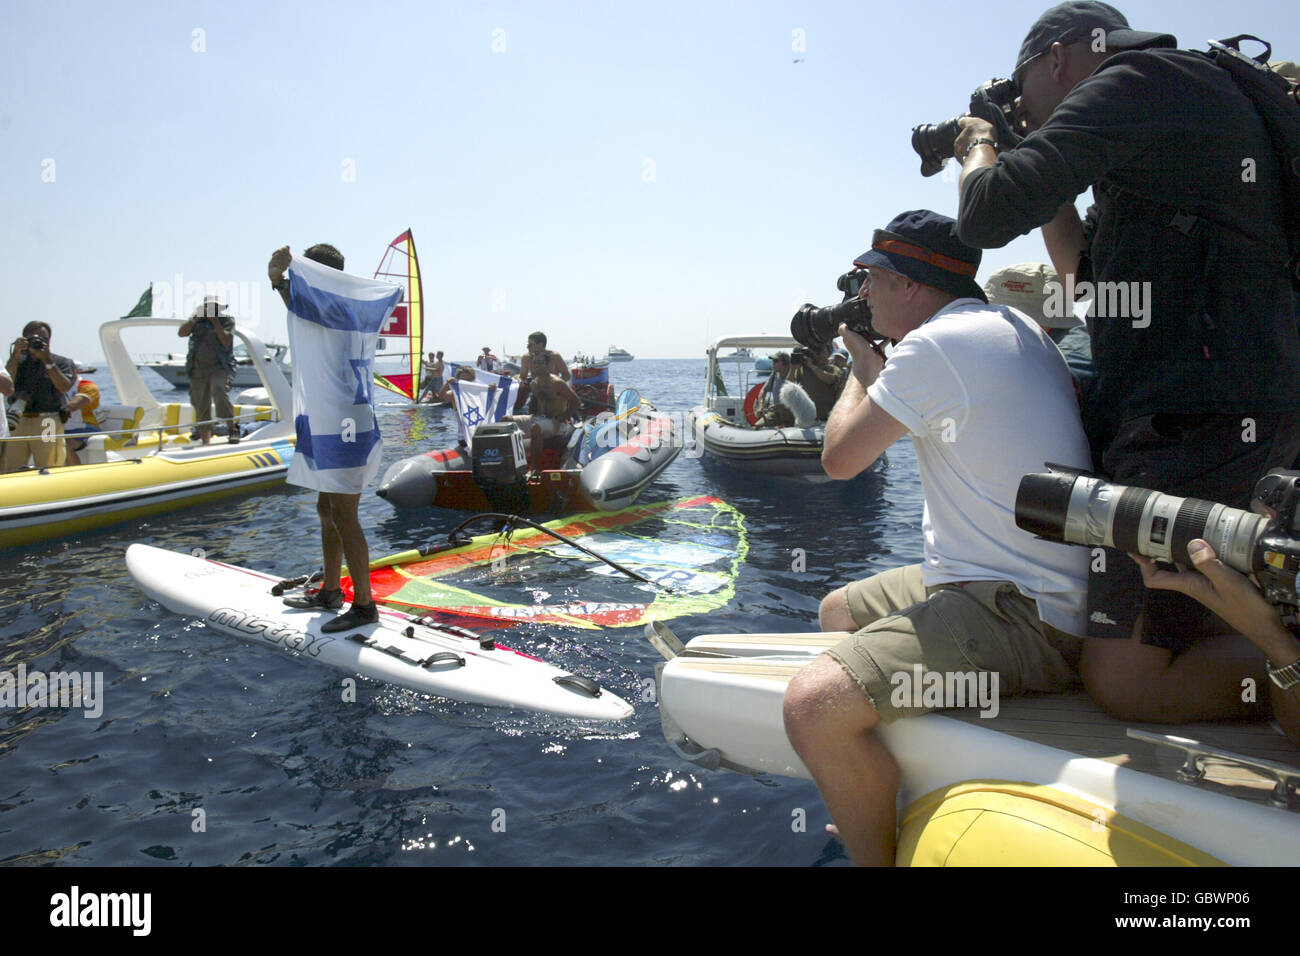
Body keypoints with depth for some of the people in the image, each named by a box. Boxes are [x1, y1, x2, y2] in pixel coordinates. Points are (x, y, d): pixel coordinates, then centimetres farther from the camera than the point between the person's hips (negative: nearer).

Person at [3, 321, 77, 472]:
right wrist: (16, 354, -5)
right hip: (17, 422, 3)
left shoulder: (63, 362, 9)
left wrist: (47, 361, -10)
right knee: (11, 472, 2)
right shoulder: (18, 360, 19)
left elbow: (64, 387, -8)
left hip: (47, 423, -3)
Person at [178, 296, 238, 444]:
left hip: (220, 368, -3)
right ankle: (205, 442, 16)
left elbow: (226, 342, -14)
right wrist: (196, 318, -12)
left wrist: (215, 322, -14)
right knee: (202, 409, 5)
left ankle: (232, 429, -32)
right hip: (198, 370, 4)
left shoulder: (227, 321, 2)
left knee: (218, 390, -35)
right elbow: (181, 333, -4)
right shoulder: (197, 320, 10)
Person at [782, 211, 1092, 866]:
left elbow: (840, 457, -8)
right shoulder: (1017, 328, 14)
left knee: (813, 706, -27)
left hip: (1023, 616, -11)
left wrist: (862, 365, 7)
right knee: (838, 612, 26)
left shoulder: (935, 345, -17)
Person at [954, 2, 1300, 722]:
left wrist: (980, 144, 6)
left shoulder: (1134, 80, -8)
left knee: (1121, 682, -10)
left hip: (1194, 426, -11)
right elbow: (1086, 267, 30)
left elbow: (988, 216, -16)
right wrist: (1039, 171, 25)